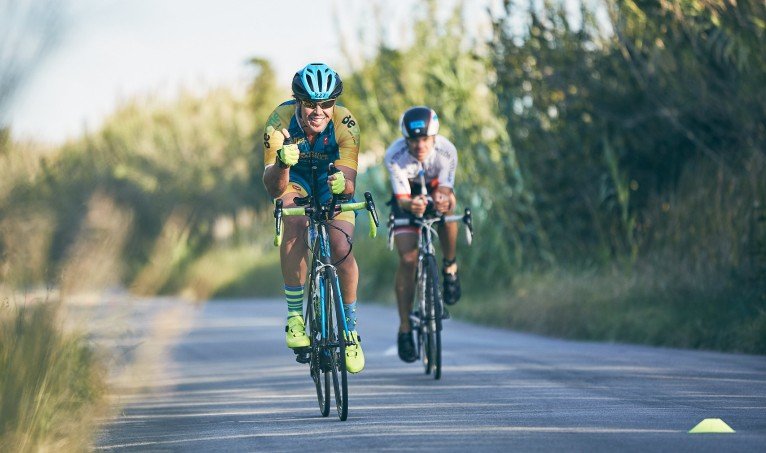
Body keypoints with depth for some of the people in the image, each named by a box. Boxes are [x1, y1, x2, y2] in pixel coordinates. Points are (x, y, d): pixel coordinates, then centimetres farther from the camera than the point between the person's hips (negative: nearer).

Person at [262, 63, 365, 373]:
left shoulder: (345, 124, -31)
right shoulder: (280, 122, -32)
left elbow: (349, 181, -35)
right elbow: (273, 188, -36)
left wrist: (341, 183, -59)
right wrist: (281, 163, -57)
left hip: (332, 177, 0)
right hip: (294, 178, 0)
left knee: (341, 247, -20)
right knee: (295, 225, -32)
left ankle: (351, 327, 1)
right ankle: (295, 315, -22)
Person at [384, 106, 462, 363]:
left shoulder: (446, 151, -30)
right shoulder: (395, 156, -33)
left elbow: (445, 189, -29)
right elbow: (402, 197, -32)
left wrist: (443, 200, -54)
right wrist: (411, 204, -56)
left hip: (436, 189, 1)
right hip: (408, 197, -1)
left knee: (446, 200, -37)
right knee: (407, 260, -16)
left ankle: (450, 266, -15)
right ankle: (404, 329, -5)